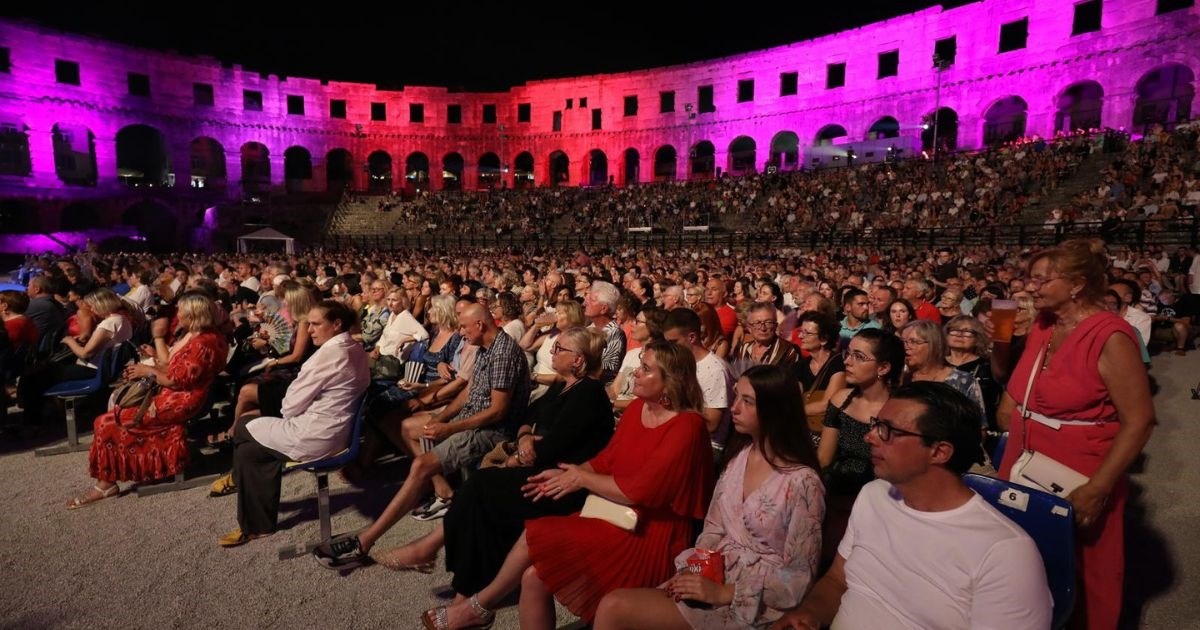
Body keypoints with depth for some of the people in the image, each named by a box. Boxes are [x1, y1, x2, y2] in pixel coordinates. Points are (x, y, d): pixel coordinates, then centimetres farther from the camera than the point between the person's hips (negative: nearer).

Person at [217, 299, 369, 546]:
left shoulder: (329, 353, -23)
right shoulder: (356, 348, 5)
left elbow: (292, 404, -15)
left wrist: (287, 413, 6)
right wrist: (291, 412, 6)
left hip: (315, 436, -9)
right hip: (336, 429, 9)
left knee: (244, 430, 13)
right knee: (249, 449, 17)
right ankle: (257, 523, 25)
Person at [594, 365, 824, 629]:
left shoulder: (802, 482, -17)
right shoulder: (739, 459, 4)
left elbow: (799, 578, -14)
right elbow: (713, 529, 9)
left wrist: (724, 593, -18)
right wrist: (691, 570, -8)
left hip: (754, 603, -6)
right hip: (713, 577, 6)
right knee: (613, 604, -14)